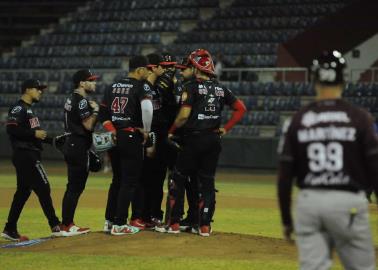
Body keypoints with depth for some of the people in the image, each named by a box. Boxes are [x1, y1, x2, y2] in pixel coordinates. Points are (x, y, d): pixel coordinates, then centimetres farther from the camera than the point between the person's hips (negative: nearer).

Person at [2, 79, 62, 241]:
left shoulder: (28, 109, 21)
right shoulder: (18, 108, -10)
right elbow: (11, 129, -22)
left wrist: (52, 140, 13)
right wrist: (34, 133, -21)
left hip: (31, 156, 11)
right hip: (24, 154, -11)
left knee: (23, 191, 10)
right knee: (43, 188, -9)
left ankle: (10, 230, 12)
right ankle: (55, 227, -6)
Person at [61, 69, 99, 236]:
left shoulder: (71, 99, 17)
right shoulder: (81, 101, -14)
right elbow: (88, 125, -21)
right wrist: (95, 111, -8)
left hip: (71, 145, 10)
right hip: (79, 147, -10)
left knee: (73, 187, 13)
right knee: (75, 187, -8)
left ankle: (67, 224, 17)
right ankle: (67, 226, -8)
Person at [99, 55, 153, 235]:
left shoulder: (113, 86, 13)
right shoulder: (141, 86, -8)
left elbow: (103, 113, 12)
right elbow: (147, 107, -26)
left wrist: (112, 131, 9)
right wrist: (146, 130, -13)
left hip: (114, 137, 7)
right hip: (131, 137, -7)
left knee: (117, 179, 18)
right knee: (129, 181, 0)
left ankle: (109, 221, 19)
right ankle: (119, 224, -1)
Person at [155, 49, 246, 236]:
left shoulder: (192, 87, -10)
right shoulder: (220, 89, 9)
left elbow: (184, 115, -17)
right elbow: (241, 109, 11)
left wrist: (171, 131, -2)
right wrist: (225, 129, 12)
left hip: (194, 139, -5)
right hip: (214, 139, 5)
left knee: (177, 179, 5)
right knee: (207, 182, 10)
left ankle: (173, 224, 5)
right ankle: (205, 226, 8)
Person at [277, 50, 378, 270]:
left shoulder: (297, 121, 4)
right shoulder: (359, 118, -3)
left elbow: (285, 176, 4)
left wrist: (286, 219, 13)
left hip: (308, 202, 3)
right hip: (348, 202, -3)